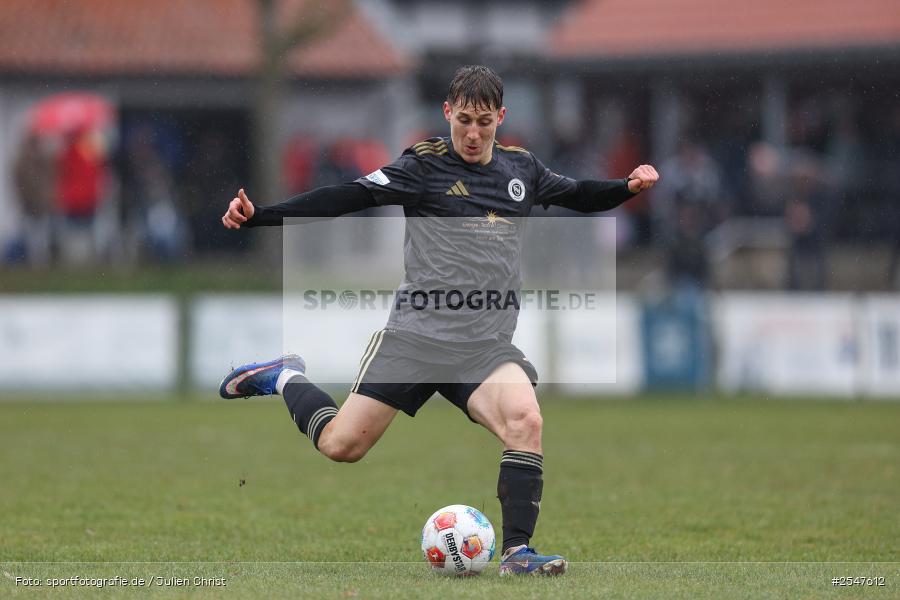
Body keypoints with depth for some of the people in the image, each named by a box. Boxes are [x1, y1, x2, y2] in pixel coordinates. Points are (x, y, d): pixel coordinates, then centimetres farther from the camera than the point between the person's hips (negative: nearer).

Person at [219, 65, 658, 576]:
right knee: (341, 446, -3)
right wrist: (258, 216, -19)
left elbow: (576, 194, 29)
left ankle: (518, 551, -19)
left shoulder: (521, 168, 11)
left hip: (487, 345, 3)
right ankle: (286, 379, 28)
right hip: (416, 335, -3)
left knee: (525, 419, -26)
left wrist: (629, 187, 10)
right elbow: (347, 198, -10)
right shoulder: (425, 166, -4)